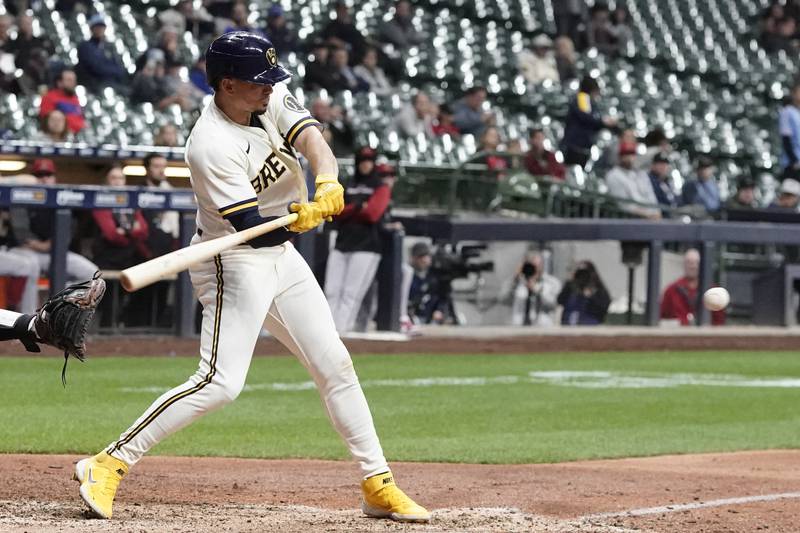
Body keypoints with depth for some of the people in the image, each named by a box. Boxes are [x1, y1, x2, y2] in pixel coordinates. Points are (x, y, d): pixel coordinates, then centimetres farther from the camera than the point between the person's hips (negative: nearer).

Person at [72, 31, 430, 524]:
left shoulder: (271, 99, -2)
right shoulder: (212, 145, -24)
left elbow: (310, 137, -16)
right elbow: (251, 226, -25)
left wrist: (328, 183, -35)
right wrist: (301, 219, -41)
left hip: (282, 259, 8)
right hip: (234, 264, -8)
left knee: (335, 365, 8)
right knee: (221, 382, -18)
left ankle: (378, 484, 16)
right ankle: (111, 464, -12)